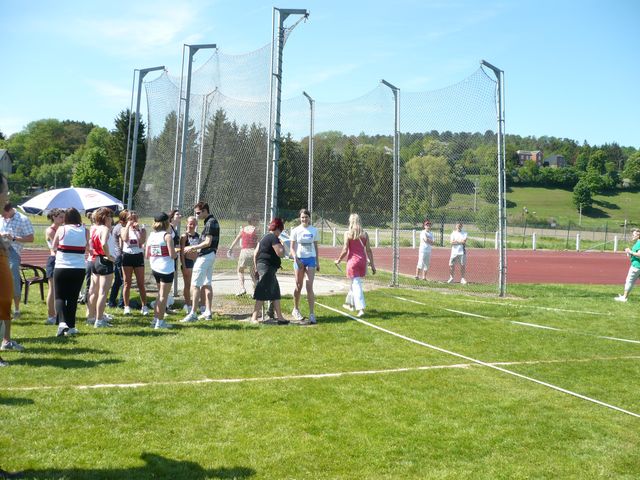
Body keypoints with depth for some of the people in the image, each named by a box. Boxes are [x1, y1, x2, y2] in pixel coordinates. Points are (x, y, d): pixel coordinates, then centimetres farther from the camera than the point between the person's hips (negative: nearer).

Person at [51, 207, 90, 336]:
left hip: (61, 268, -2)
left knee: (60, 297, 5)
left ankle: (62, 322, -16)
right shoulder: (85, 231, 0)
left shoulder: (61, 229, -4)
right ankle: (71, 326, 13)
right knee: (73, 298, 12)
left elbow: (54, 247, 7)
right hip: (79, 269, 2)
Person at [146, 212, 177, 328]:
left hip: (155, 269, 7)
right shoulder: (167, 235, -13)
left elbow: (147, 255, 7)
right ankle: (160, 322, 4)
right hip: (167, 269, -7)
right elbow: (172, 255, -19)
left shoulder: (151, 235, 6)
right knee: (163, 296, 1)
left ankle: (155, 319, 26)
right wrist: (176, 253, 2)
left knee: (160, 295, 21)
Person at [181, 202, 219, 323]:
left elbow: (208, 242, -20)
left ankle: (193, 314, -11)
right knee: (206, 284, 14)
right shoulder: (213, 221, 15)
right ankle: (208, 312, 18)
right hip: (211, 255, 11)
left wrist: (193, 247, -14)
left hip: (205, 256, -11)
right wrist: (197, 248, 15)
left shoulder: (210, 223, -16)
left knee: (195, 285, -10)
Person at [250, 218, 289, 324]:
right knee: (262, 295, -7)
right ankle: (254, 317, -5)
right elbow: (280, 254, -19)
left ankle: (279, 317, 15)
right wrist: (282, 246, 1)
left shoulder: (264, 238, 17)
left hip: (261, 266, 10)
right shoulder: (274, 238, -12)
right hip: (268, 268, -10)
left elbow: (255, 253, 18)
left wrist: (256, 268, 21)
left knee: (275, 293, 13)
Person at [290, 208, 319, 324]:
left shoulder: (314, 230, 5)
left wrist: (317, 262, 10)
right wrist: (296, 259, -15)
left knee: (309, 286, -8)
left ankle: (312, 314, -7)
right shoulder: (296, 231, -1)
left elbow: (316, 247, 12)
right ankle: (296, 310, 27)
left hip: (311, 259, 1)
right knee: (299, 286, 8)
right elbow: (292, 248, -1)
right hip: (299, 259, -1)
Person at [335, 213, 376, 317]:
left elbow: (345, 250, -9)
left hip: (352, 261, -5)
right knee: (355, 283, 22)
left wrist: (338, 260, 6)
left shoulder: (348, 234, -7)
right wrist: (372, 264, 6)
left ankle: (361, 308, -14)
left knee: (356, 284, -4)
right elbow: (368, 250, 2)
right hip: (363, 260, 5)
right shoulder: (365, 234, 4)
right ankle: (350, 304, 37)